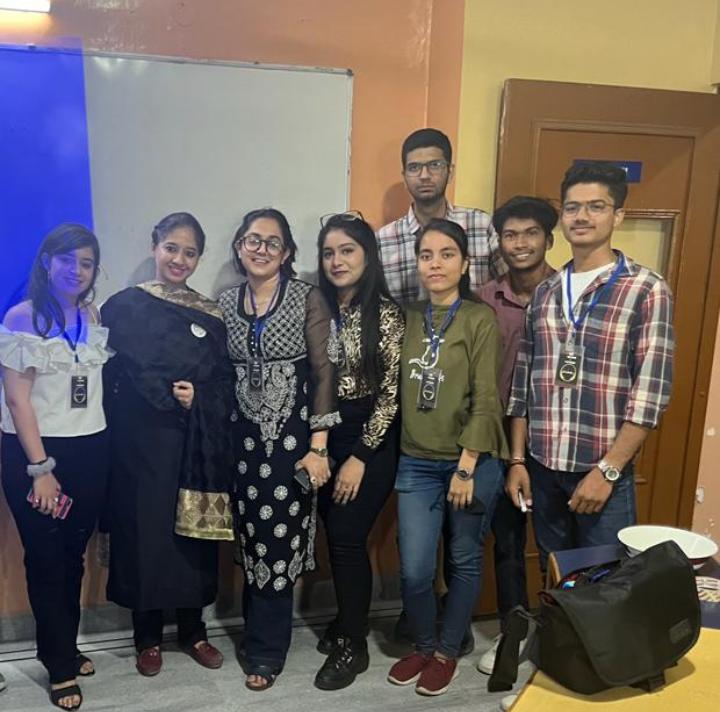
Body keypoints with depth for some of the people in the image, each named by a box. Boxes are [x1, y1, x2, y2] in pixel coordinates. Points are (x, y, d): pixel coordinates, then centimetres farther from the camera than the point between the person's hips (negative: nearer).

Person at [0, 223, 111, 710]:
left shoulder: (94, 316, 6)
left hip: (90, 451, 4)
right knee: (46, 560, 7)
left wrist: (102, 444, 5)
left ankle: (65, 648, 34)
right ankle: (61, 667, 22)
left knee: (74, 557, 15)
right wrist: (40, 468, -13)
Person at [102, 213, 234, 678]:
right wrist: (171, 398, -12)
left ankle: (193, 630, 27)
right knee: (146, 533, 5)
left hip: (198, 443, 3)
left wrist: (199, 398, -13)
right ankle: (148, 636, 25)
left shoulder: (210, 314, 8)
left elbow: (225, 381, 5)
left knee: (195, 533, 8)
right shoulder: (125, 306, 0)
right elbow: (114, 378, -6)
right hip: (143, 442, -2)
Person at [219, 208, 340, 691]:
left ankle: (266, 651, 20)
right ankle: (260, 637, 30)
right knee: (253, 541, 9)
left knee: (279, 542, 1)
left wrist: (318, 446, -11)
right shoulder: (226, 303, 8)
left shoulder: (308, 298, -4)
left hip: (292, 436, -3)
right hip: (244, 438, 3)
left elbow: (324, 372, -7)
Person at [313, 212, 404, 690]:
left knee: (347, 537, -3)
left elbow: (390, 393, -11)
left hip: (372, 439, -4)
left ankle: (353, 646, 16)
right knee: (335, 535, 10)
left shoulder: (386, 313, -10)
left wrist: (360, 457, -11)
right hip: (325, 436, 5)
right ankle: (348, 621, 33)